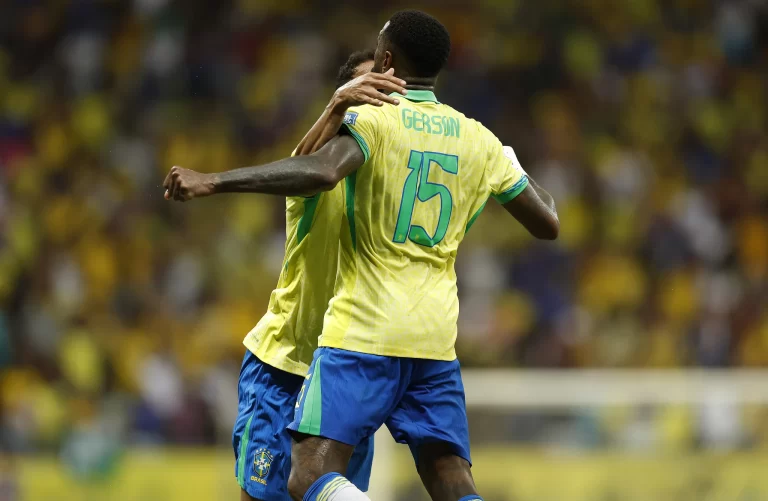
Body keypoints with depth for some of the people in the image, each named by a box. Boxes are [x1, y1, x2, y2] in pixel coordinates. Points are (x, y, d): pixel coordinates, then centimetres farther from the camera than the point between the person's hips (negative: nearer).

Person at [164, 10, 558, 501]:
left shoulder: (373, 120, -4)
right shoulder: (480, 141, 11)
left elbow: (321, 172, -25)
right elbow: (548, 222, 19)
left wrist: (212, 181, -22)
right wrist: (521, 175, 40)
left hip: (363, 331, -5)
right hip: (437, 340, 5)